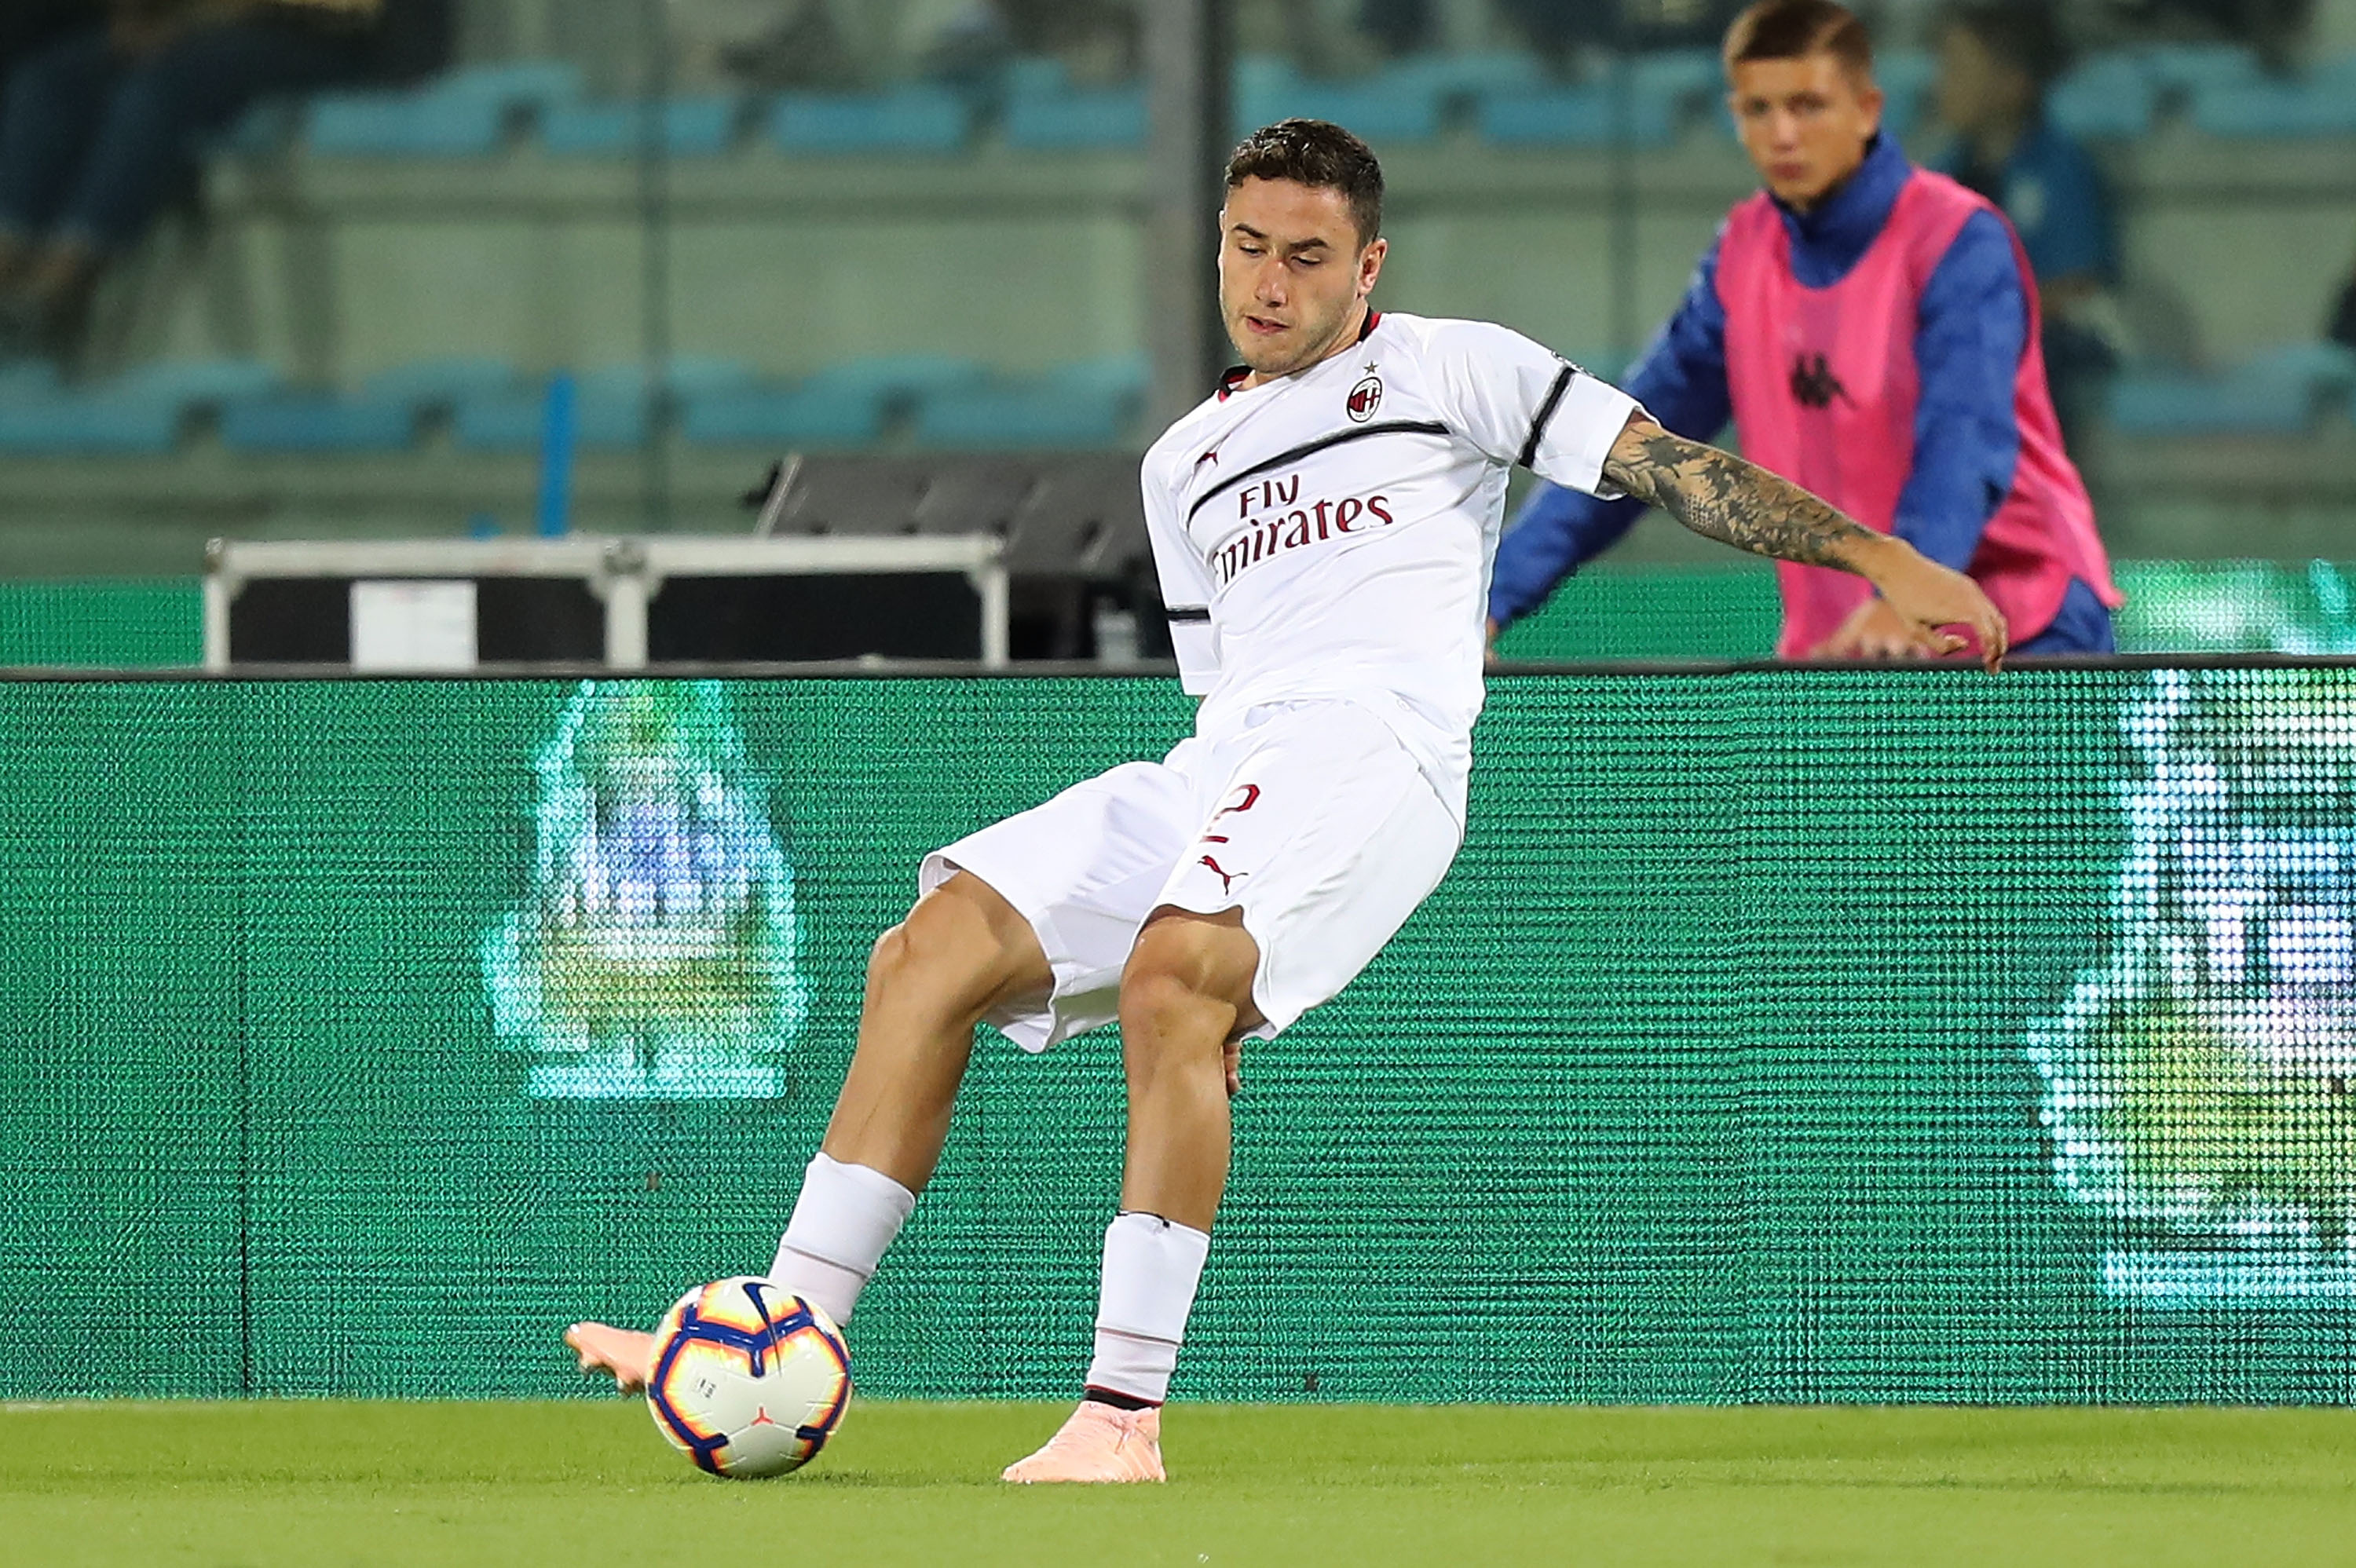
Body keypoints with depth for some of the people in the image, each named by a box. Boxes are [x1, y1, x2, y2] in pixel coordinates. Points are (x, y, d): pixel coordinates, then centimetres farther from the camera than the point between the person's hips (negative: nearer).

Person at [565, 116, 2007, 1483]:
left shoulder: (1453, 368, 12)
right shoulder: (1185, 464, 28)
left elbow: (1669, 465, 8)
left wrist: (1880, 557, -1)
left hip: (1379, 745, -7)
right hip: (1220, 769, 7)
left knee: (1172, 977, -33)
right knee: (930, 955, -9)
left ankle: (1128, 1414, -34)